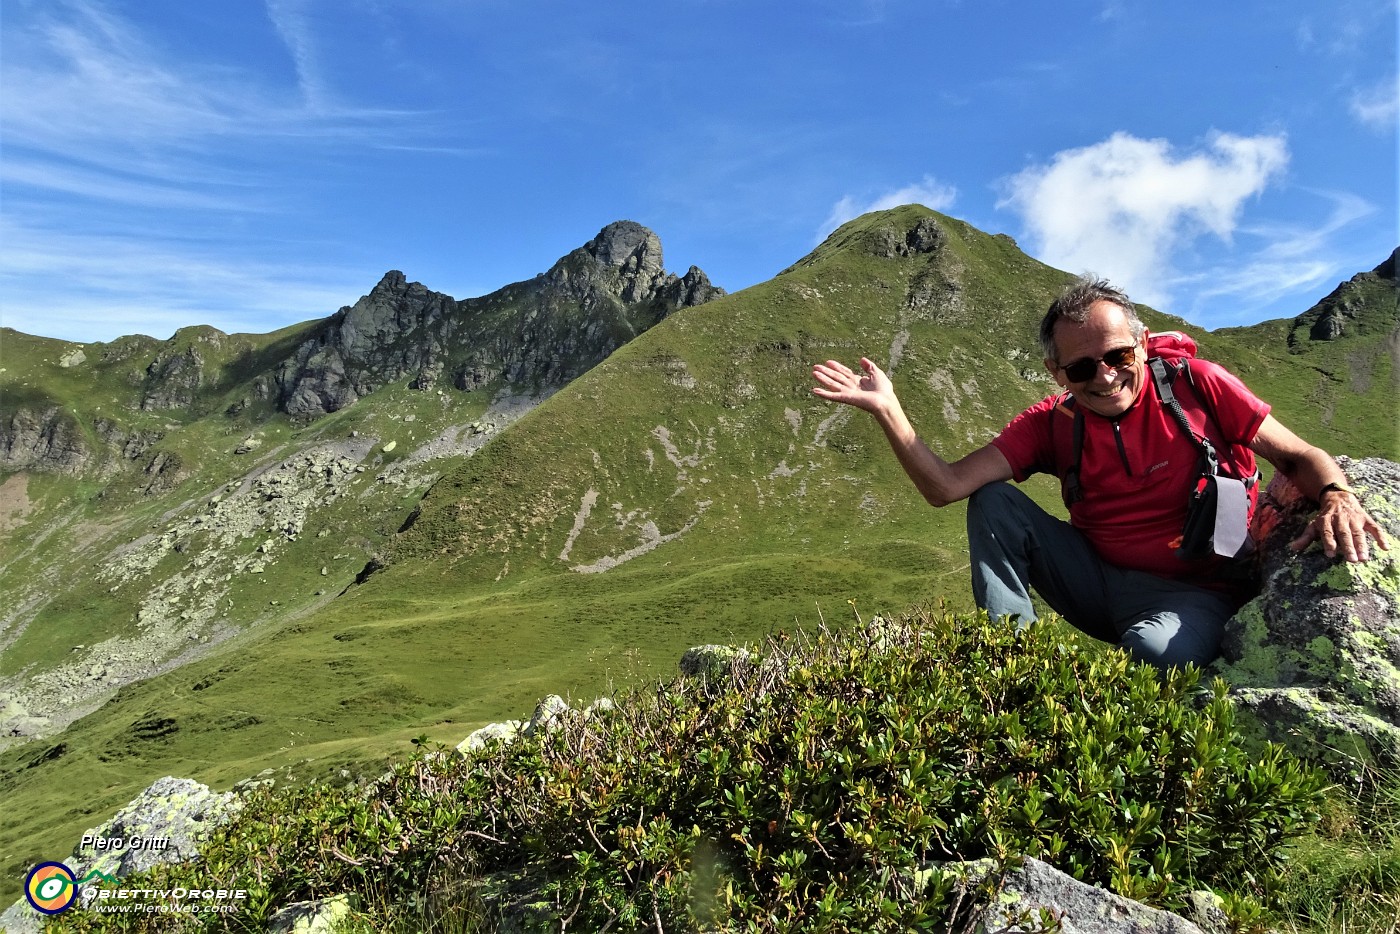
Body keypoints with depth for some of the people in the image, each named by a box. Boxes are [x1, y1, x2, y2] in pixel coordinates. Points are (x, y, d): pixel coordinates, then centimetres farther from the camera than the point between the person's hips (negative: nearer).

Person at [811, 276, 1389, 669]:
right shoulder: (1052, 424, -4)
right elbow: (946, 487, -14)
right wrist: (888, 411, -23)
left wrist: (1336, 497, -23)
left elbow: (1298, 456, 1)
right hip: (1100, 583, 4)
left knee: (1154, 650, -39)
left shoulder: (1199, 386, -8)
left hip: (1195, 594, -3)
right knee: (995, 504, -12)